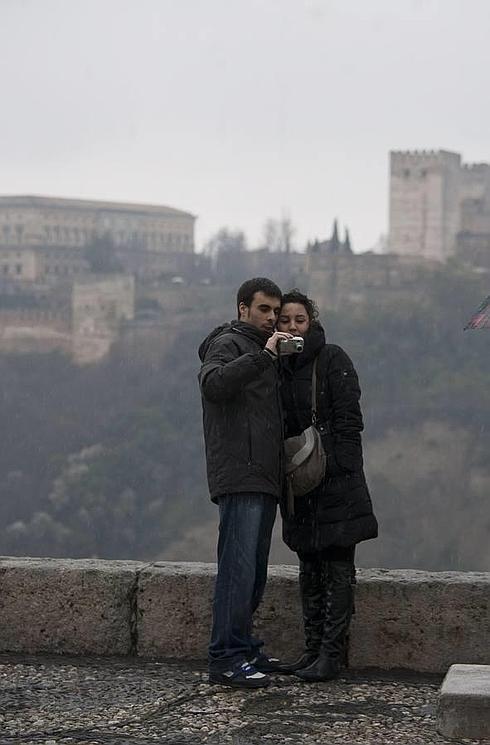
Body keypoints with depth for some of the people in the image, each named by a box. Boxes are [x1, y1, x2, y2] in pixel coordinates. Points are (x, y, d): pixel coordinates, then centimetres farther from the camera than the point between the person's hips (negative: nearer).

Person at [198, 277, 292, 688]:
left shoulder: (266, 353, 25)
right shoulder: (228, 343, -3)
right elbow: (213, 383, -25)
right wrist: (263, 355, -27)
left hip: (264, 478, 10)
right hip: (239, 476, -10)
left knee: (255, 570, 12)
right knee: (239, 566, -14)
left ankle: (244, 648, 18)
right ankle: (226, 658, -14)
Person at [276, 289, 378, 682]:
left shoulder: (332, 359, -6)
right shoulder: (280, 366, 12)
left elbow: (349, 420, -11)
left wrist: (331, 466, -17)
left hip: (337, 482, -7)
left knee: (337, 568, -5)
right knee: (310, 569, 10)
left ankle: (332, 654, -4)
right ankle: (314, 649, 16)